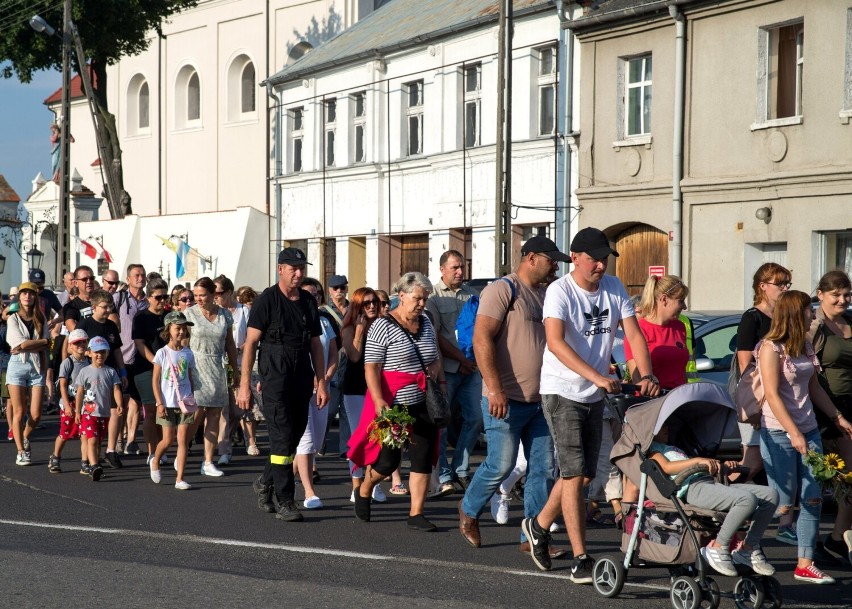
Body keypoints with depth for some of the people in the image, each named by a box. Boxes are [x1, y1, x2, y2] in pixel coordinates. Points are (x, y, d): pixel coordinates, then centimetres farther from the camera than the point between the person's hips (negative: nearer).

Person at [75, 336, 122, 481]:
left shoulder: (110, 371, 6)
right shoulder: (85, 372, 0)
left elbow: (116, 389, -2)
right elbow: (80, 392, 0)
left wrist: (119, 404, -19)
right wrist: (78, 412, -3)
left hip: (105, 413, 3)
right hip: (89, 412, -3)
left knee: (98, 441, 12)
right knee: (92, 440, -14)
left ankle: (93, 465, 22)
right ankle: (93, 466, -25)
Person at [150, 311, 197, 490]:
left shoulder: (188, 354, 5)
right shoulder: (162, 353, -5)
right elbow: (155, 380, -5)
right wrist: (160, 403, -10)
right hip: (167, 404, -3)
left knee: (183, 440, -3)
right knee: (168, 440, 2)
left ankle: (180, 479, -2)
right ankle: (154, 461, 33)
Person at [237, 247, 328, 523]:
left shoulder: (308, 302, 13)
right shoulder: (267, 300, -4)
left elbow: (315, 344, 16)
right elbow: (250, 343, -6)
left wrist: (321, 383, 10)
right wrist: (244, 385, -11)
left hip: (302, 380, 6)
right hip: (275, 379, -6)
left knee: (294, 436, 11)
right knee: (283, 438, -9)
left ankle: (265, 482, 32)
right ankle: (285, 502, -5)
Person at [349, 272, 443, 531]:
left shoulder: (426, 323, 11)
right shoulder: (383, 326, -9)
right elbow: (371, 367, -14)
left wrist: (441, 382, 11)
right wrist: (379, 401, -23)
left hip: (424, 404, 6)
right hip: (393, 405, -6)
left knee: (423, 458, 0)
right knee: (388, 460, 0)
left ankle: (416, 514, 6)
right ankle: (363, 490, 30)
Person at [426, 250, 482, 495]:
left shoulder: (471, 295, 11)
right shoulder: (433, 296, -3)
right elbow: (435, 337, -8)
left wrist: (473, 360, -1)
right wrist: (462, 359, -9)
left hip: (470, 367, 5)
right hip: (445, 369, -4)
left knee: (476, 418, 1)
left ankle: (461, 469, 15)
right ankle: (443, 477, 3)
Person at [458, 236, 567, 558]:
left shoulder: (545, 296, 17)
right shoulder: (502, 290, -8)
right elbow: (482, 339, -17)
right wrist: (494, 389, -23)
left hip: (540, 400, 8)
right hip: (506, 400, -8)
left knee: (543, 468, 5)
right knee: (501, 465, -3)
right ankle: (469, 510, 23)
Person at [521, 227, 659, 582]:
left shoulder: (614, 288, 4)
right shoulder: (560, 291, -14)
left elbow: (633, 333, -1)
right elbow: (555, 343, -27)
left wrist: (646, 375, -19)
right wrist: (597, 376, -38)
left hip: (595, 396, 7)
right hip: (562, 392, -7)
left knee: (584, 473, 14)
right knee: (574, 473, -10)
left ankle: (539, 525, 36)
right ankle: (580, 560, -8)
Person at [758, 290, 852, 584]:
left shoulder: (806, 347, 11)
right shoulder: (771, 348, -11)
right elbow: (772, 394, -17)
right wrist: (793, 433, -22)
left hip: (808, 430, 7)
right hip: (779, 433, -7)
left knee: (813, 499, 2)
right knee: (784, 503, -5)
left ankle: (805, 564, 7)